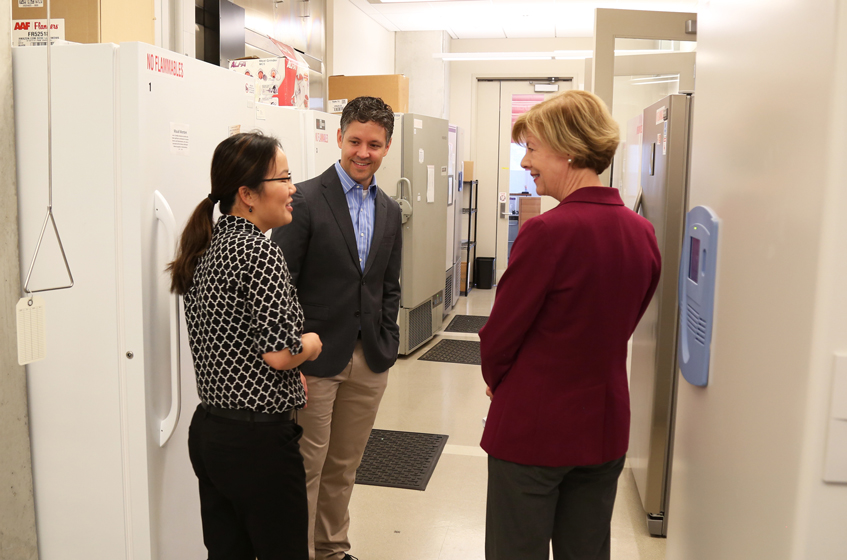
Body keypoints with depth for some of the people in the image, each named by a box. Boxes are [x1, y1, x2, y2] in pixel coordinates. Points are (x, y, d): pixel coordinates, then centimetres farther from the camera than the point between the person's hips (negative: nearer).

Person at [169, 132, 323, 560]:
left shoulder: (205, 248, 8)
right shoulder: (259, 252, -18)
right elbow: (280, 353, -23)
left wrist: (290, 376, 14)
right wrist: (312, 344, -3)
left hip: (206, 429, 9)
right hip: (258, 438, -9)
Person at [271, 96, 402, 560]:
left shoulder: (389, 210, 10)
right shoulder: (304, 200, -9)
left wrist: (387, 347, 8)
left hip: (370, 362, 6)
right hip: (316, 358, -5)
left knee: (344, 467, 17)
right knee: (306, 468, 4)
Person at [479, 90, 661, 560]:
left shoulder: (548, 231, -22)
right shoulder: (642, 232, -1)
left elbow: (499, 333, -14)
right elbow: (624, 323, 8)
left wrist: (497, 380, 6)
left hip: (533, 430, -6)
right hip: (605, 430, 7)